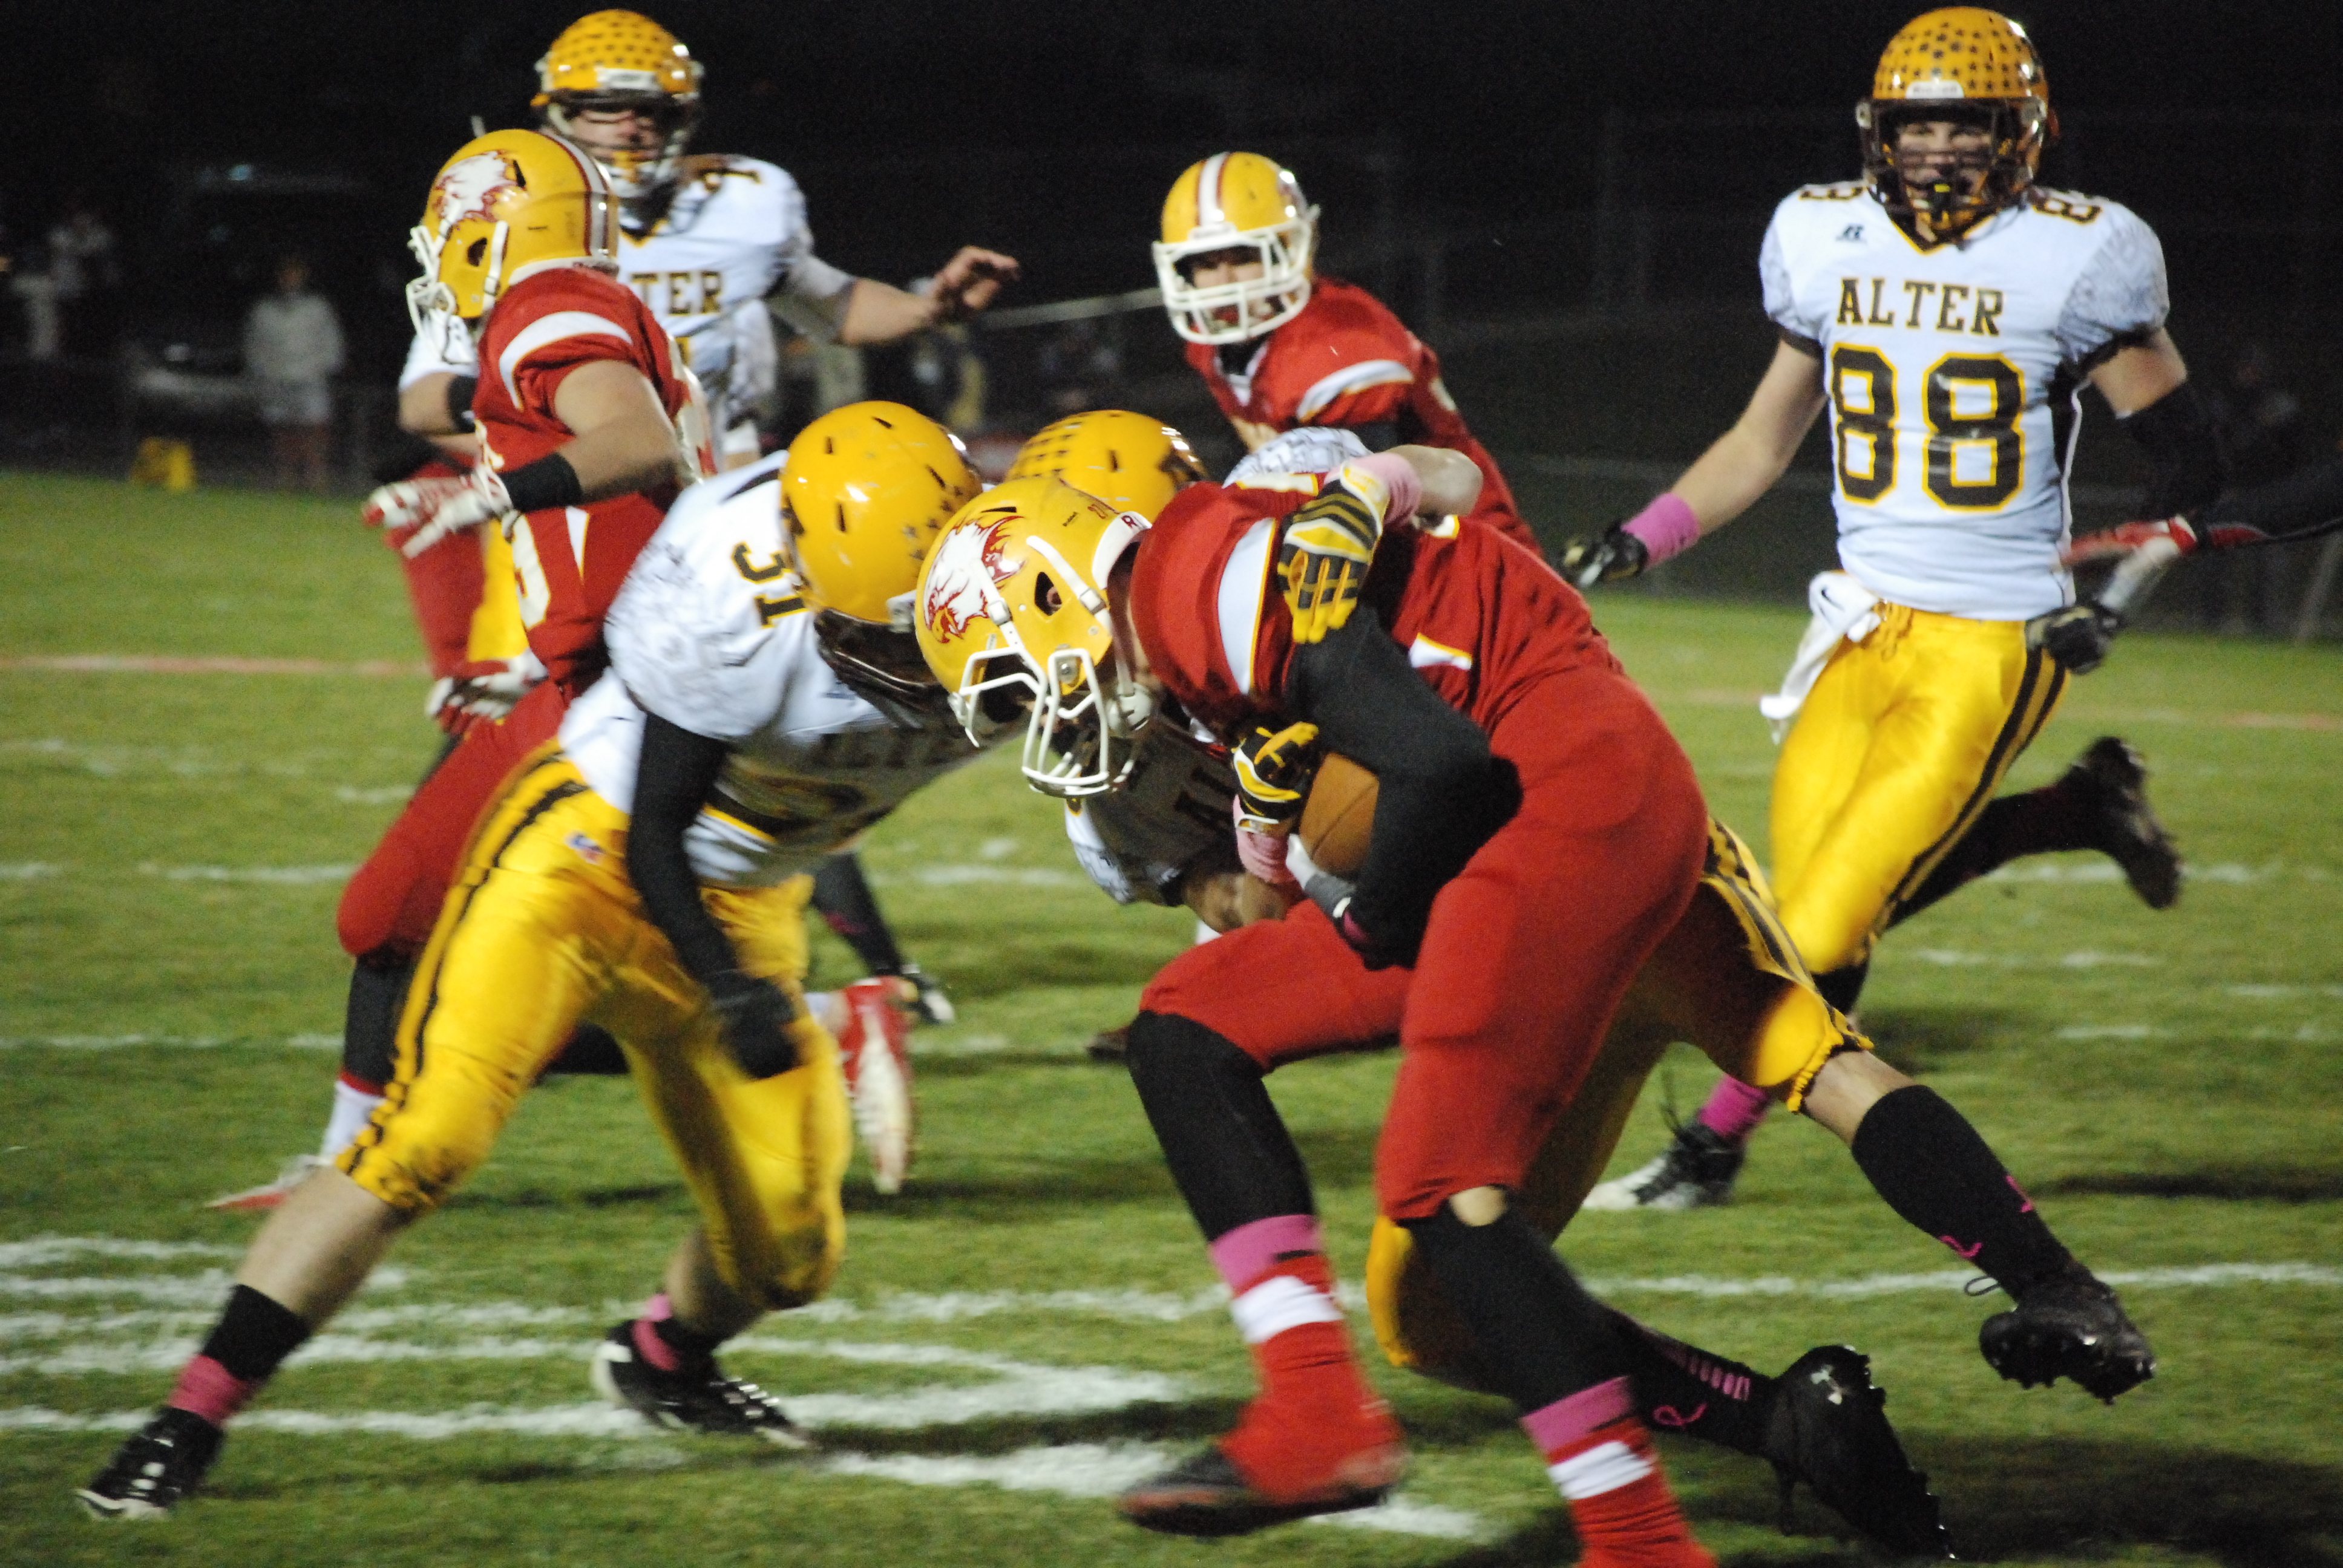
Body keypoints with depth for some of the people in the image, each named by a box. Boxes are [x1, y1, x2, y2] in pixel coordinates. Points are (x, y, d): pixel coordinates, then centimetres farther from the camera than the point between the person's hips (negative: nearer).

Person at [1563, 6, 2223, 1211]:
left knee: (1835, 918, -8)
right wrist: (1638, 543, 9)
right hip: (1866, 623, 6)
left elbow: (2186, 460, -1)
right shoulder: (1829, 241, 6)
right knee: (1818, 895, 0)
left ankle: (1715, 1146, 13)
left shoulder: (2074, 257, -8)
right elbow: (1766, 437, 18)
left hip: (1993, 645, -6)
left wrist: (2115, 601, -10)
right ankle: (2084, 812, 21)